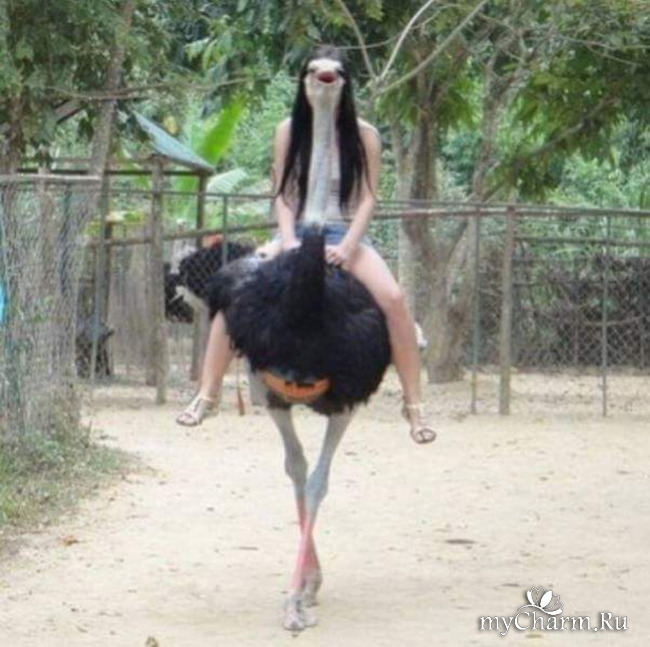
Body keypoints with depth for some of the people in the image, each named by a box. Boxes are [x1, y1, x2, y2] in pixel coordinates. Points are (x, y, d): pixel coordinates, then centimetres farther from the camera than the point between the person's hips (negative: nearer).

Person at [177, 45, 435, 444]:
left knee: (394, 299, -26)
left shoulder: (363, 135, -4)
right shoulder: (290, 131, 0)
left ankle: (414, 404, -15)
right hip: (297, 235, 2)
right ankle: (207, 394, -9)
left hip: (346, 236, -2)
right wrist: (289, 240, -16)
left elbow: (368, 198, -7)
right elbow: (281, 194, 0)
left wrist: (347, 246, -20)